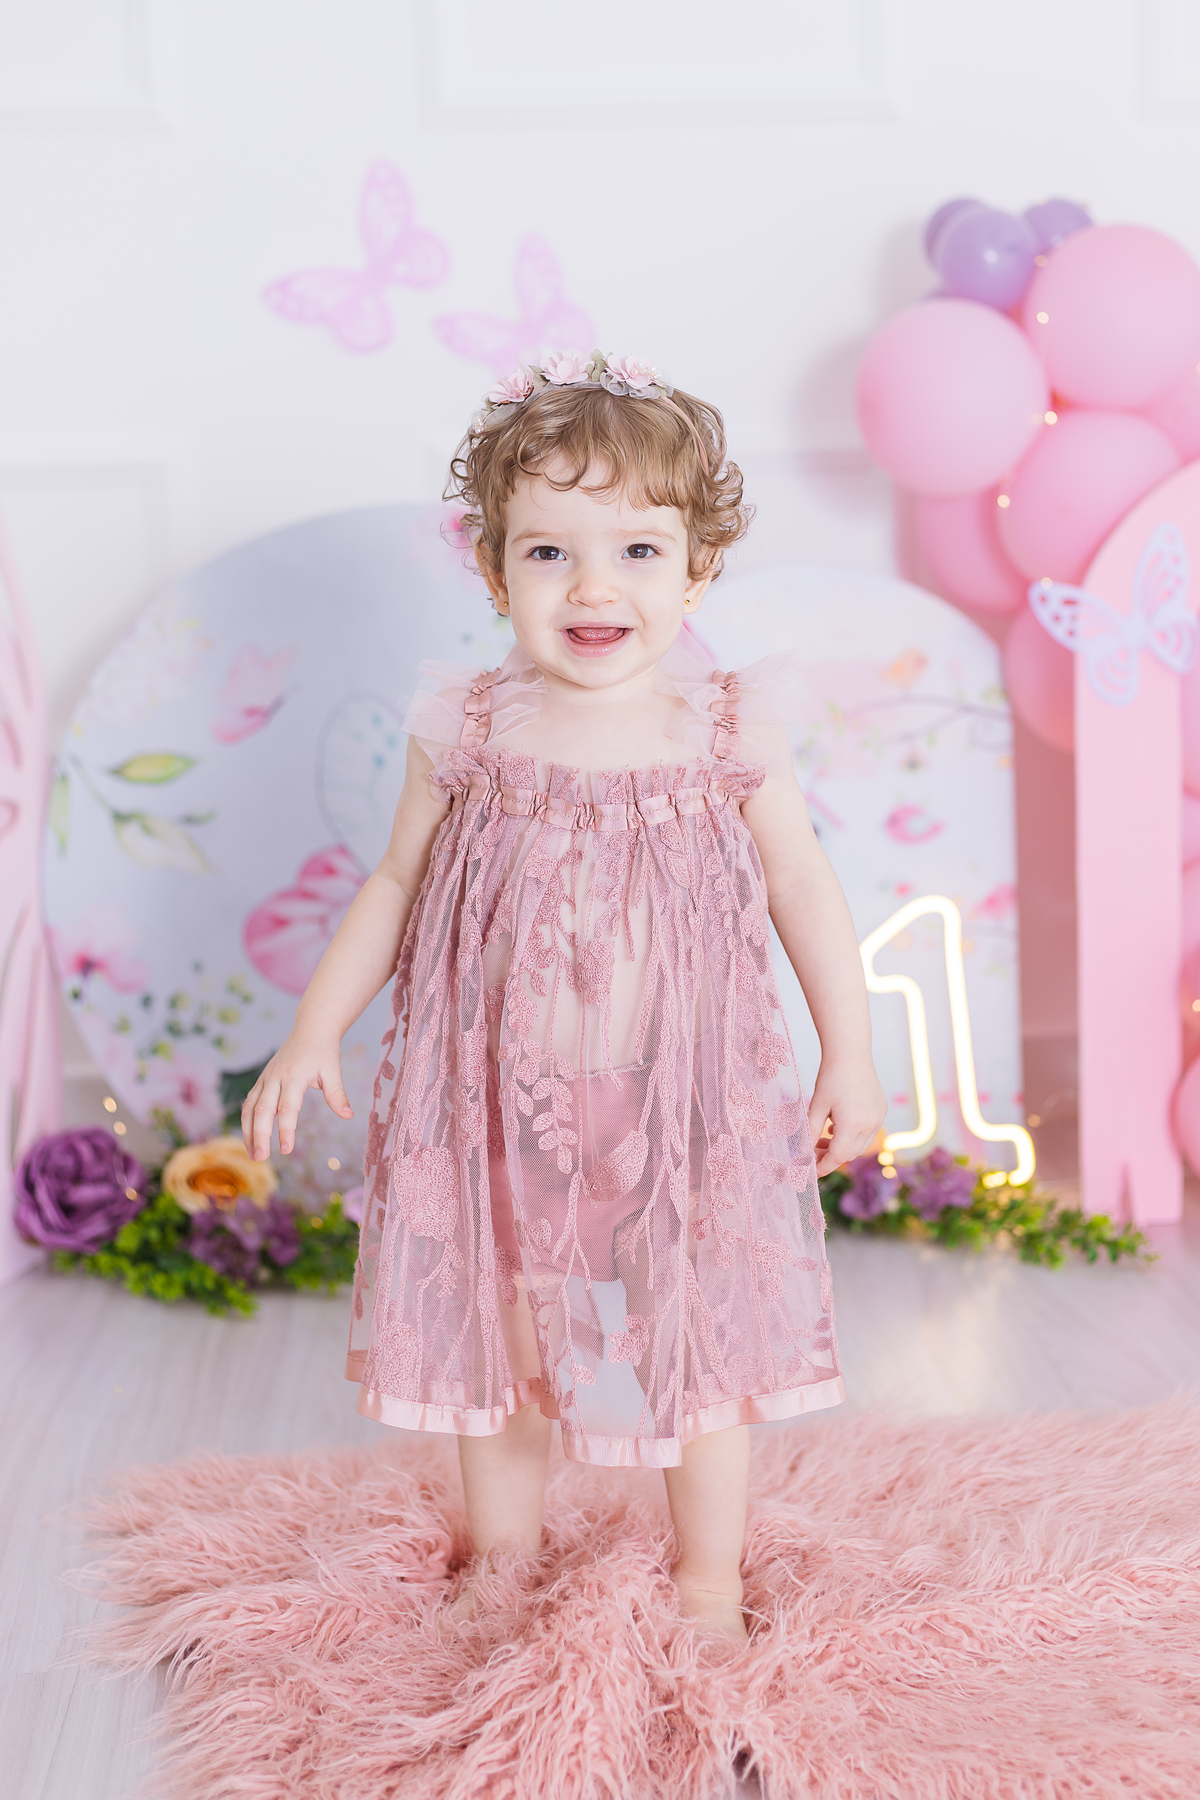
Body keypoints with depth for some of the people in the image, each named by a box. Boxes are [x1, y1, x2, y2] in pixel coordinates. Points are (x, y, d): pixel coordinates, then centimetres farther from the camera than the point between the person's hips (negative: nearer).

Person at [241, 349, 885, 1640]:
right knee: (492, 1341, 17)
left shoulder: (728, 734, -8)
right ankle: (499, 1568, 41)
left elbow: (802, 892, 3)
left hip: (683, 1111, -1)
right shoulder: (467, 734, -7)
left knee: (703, 1349, 11)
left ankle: (709, 1588, 35)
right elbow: (395, 885, 5)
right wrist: (313, 1036, 3)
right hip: (499, 1109, 1)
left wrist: (850, 1056, 3)